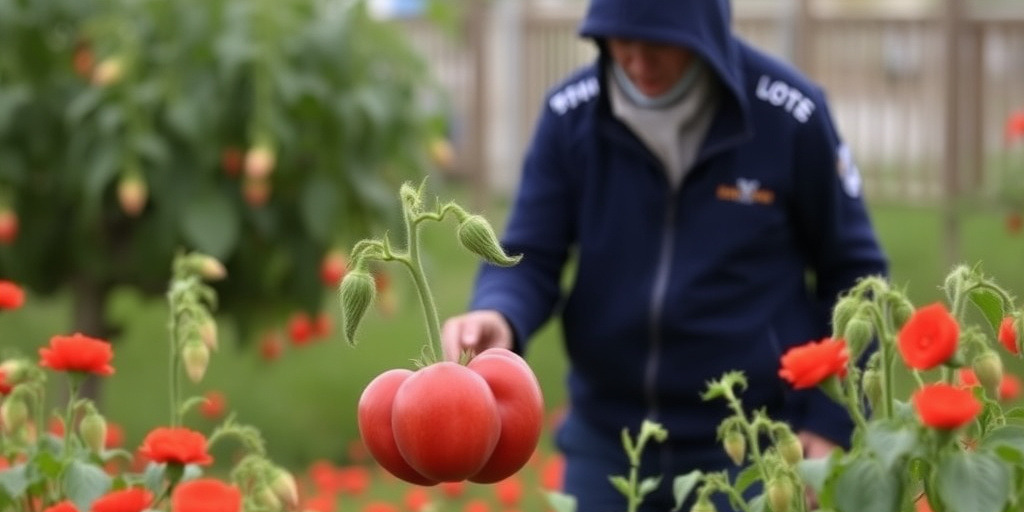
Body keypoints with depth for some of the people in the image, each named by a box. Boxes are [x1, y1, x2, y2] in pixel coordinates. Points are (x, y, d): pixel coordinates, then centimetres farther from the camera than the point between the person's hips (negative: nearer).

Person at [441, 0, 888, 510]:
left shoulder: (790, 113, -10)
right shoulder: (570, 114, -5)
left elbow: (852, 272, 1)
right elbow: (530, 259, -2)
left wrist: (832, 421, -3)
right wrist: (500, 319, -26)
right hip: (606, 440, 3)